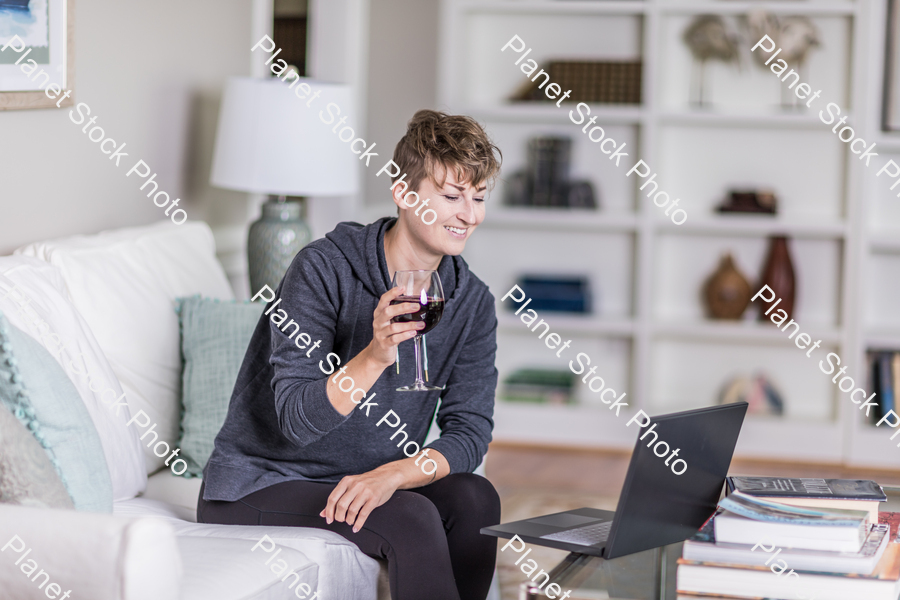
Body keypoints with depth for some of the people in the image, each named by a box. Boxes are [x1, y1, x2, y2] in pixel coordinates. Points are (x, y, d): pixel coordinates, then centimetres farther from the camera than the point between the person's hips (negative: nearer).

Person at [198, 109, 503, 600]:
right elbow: (296, 420, -24)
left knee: (473, 498, -21)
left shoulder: (472, 302, 0)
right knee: (412, 518, -28)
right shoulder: (324, 269, -17)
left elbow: (469, 433, -7)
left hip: (359, 485, 6)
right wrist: (376, 356, -40)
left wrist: (392, 474, -26)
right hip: (255, 486, -5)